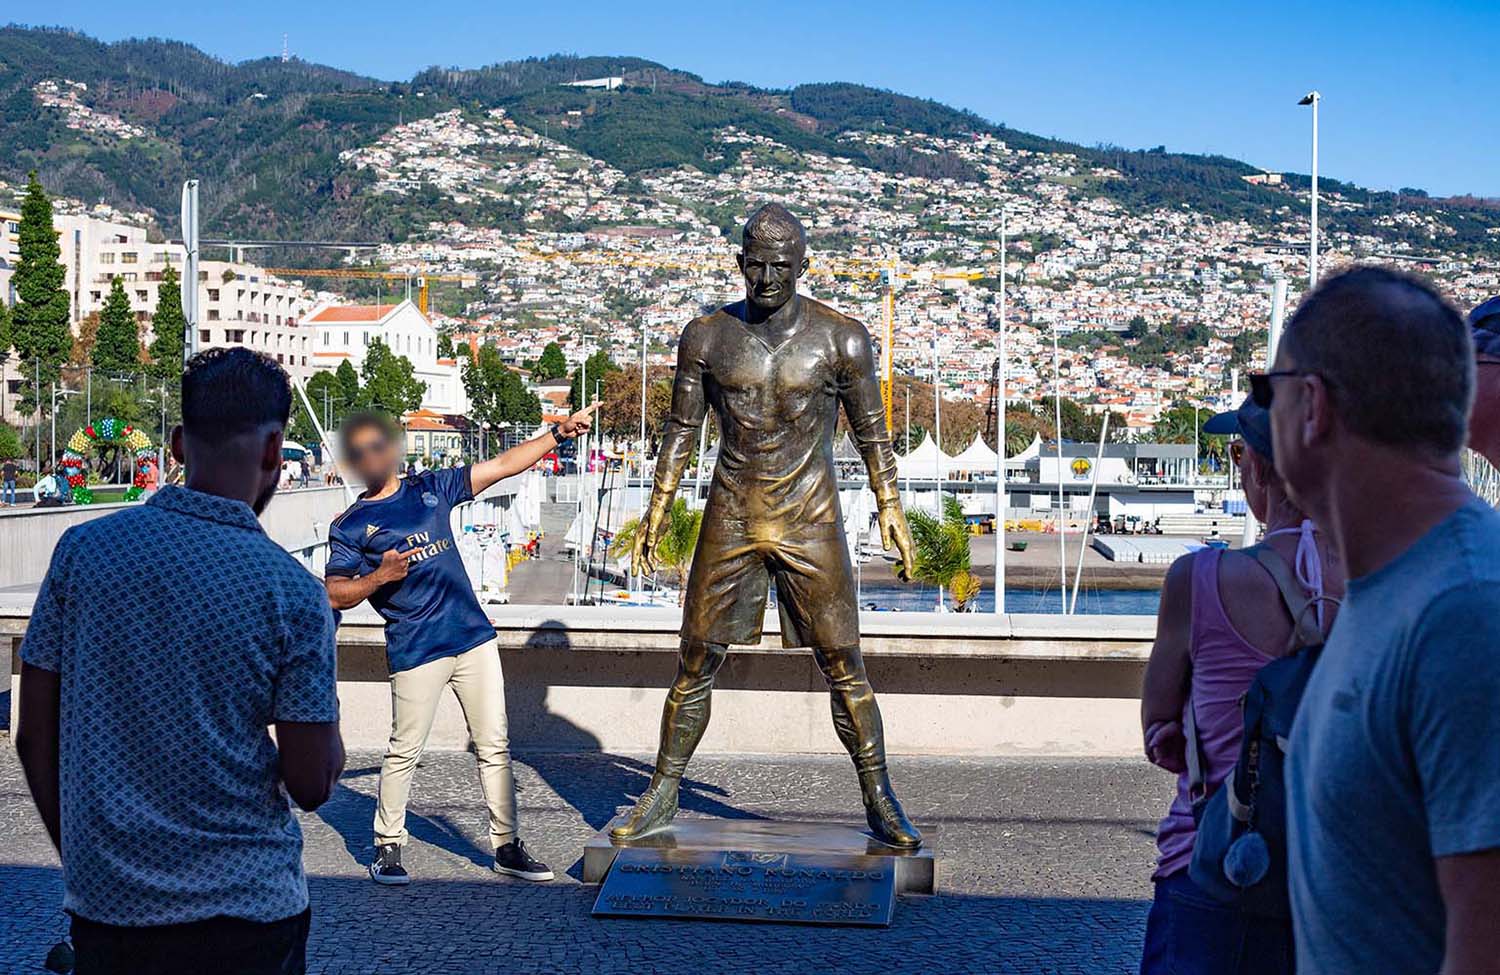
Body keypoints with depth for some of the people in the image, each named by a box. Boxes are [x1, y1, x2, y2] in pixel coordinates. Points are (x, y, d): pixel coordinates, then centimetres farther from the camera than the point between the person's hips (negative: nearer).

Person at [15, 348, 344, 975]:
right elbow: (310, 785, -9)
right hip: (245, 908, -2)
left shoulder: (82, 550, -4)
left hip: (103, 906, 3)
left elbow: (34, 738, 1)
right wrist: (330, 738, 12)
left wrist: (76, 858, 14)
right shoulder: (292, 592, -12)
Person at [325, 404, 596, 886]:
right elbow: (334, 596, -1)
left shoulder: (431, 487, 11)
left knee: (494, 747, 5)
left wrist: (558, 432, 9)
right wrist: (380, 577, -17)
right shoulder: (351, 526, 1)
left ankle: (506, 846, 13)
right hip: (415, 651, -4)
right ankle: (387, 846, 18)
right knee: (404, 752, 1)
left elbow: (503, 465, 13)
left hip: (473, 636, 4)